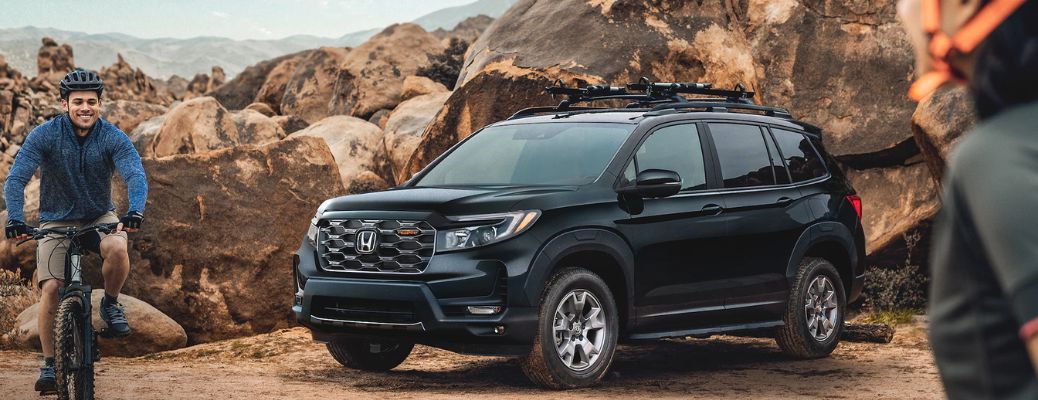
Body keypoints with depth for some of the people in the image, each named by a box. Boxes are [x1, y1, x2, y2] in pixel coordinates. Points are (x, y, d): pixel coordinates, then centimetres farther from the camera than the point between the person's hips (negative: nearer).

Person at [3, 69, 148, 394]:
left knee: (117, 249, -33)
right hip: (56, 221, 0)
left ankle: (110, 305, -5)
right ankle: (49, 364, -1)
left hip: (100, 217, 0)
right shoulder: (44, 135, -16)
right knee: (51, 288, -15)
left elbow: (136, 175, -27)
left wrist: (135, 211, -47)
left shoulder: (113, 138, -14)